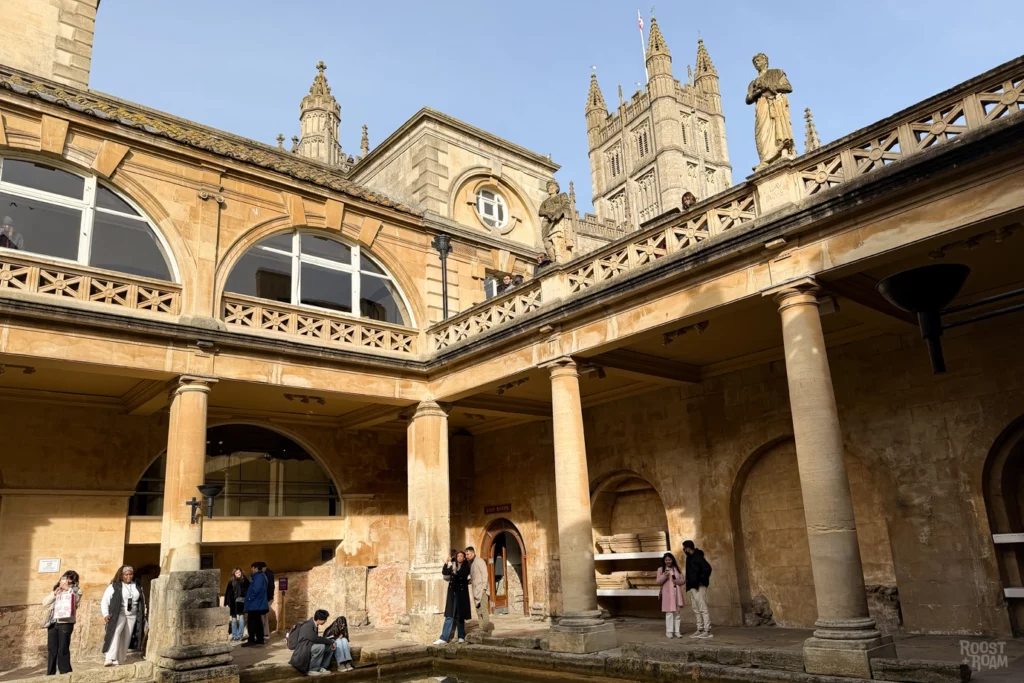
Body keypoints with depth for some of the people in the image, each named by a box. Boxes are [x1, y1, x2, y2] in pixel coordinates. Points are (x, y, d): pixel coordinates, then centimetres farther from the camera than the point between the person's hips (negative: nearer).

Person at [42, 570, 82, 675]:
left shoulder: (76, 590, 10)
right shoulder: (56, 590, 23)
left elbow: (75, 599, -9)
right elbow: (45, 603, 14)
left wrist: (68, 588, -3)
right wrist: (55, 593, 2)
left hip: (65, 623, -4)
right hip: (52, 623, 4)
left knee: (63, 650, -6)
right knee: (51, 650, 3)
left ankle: (65, 673, -1)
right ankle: (50, 674, 9)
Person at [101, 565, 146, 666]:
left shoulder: (137, 587, 12)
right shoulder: (114, 586, -2)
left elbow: (142, 600, 20)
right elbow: (104, 601, -4)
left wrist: (143, 615, 16)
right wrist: (106, 614, -16)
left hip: (132, 616, 5)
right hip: (118, 615, -5)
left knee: (126, 639, 4)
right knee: (115, 633, -26)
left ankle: (117, 661, 12)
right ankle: (110, 659, -31)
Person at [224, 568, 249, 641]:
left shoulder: (245, 581, 3)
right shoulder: (231, 582, 8)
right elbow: (227, 593, 6)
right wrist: (226, 603, 0)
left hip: (241, 602, -2)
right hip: (233, 602, 2)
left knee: (241, 618, -4)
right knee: (234, 619, 8)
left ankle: (240, 635, 1)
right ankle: (234, 635, 17)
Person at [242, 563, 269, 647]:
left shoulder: (259, 576, -15)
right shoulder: (261, 576, 18)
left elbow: (256, 589, -25)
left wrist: (249, 598, -17)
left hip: (255, 604, -11)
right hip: (258, 603, 11)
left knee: (251, 622, -8)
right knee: (258, 622, 13)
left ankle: (251, 640, -9)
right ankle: (260, 639, 16)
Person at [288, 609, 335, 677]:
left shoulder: (314, 625, 6)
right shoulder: (307, 626, -22)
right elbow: (314, 638, -34)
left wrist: (331, 642, -3)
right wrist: (330, 641, -24)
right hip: (302, 653, -9)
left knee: (330, 645, -1)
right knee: (321, 646, -30)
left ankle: (321, 668, 2)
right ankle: (310, 670, -15)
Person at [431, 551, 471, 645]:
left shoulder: (466, 567, 2)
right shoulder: (452, 566, 10)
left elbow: (464, 575, -17)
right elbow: (444, 572, -5)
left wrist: (456, 572, -30)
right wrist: (447, 563, -17)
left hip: (462, 593, -2)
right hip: (452, 593, 2)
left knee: (460, 616, 5)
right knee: (449, 616, -3)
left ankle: (461, 637, 16)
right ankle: (444, 638, -6)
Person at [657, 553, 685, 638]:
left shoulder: (677, 569, 11)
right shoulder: (661, 569, 4)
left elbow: (683, 580, 11)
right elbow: (658, 582, -1)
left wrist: (677, 581, -10)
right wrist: (664, 576, -16)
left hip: (677, 593, 3)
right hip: (667, 594, -3)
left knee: (677, 612, 5)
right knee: (669, 612, -7)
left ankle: (677, 631, 11)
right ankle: (669, 632, -2)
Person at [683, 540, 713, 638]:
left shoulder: (697, 557, -13)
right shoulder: (689, 558, 16)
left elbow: (707, 568, -24)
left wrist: (702, 581, -17)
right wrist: (688, 585, 12)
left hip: (699, 587, -10)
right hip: (692, 587, 10)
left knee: (703, 609, -9)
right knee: (696, 610, 11)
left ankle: (707, 631, -8)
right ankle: (700, 630, 15)